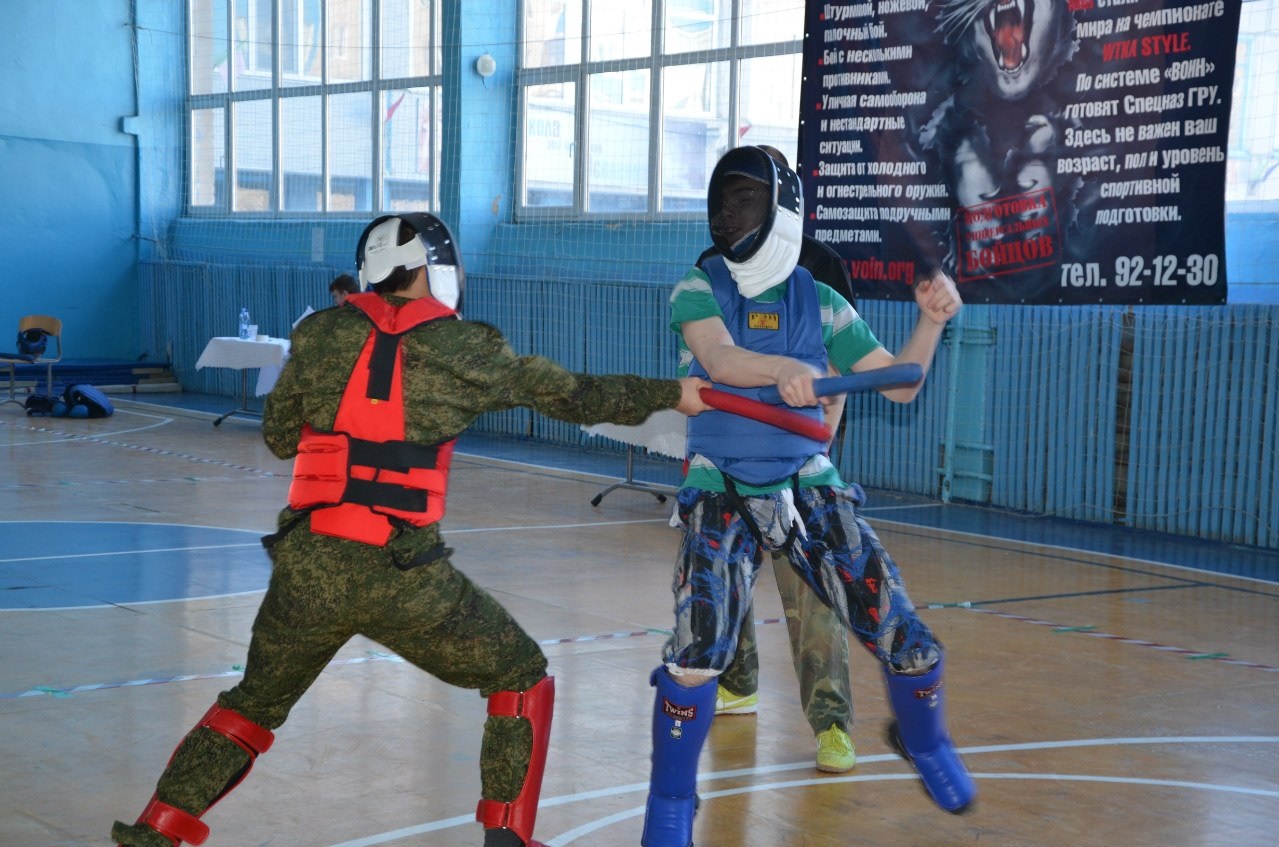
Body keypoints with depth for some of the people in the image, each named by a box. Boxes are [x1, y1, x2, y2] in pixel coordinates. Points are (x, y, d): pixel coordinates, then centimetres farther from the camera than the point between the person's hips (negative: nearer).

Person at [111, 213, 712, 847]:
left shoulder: (320, 334, 8)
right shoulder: (463, 348, 3)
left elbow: (278, 437, 19)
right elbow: (573, 396, 10)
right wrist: (674, 393, 20)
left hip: (308, 568, 3)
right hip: (403, 575, -3)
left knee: (254, 703, 26)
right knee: (524, 681, 17)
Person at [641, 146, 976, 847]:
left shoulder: (820, 304, 4)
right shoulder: (698, 290, -3)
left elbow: (898, 386, 7)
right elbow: (720, 358, -25)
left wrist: (930, 321, -10)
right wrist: (785, 370, -45)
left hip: (809, 489, 2)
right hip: (722, 493, -2)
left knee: (907, 642, -3)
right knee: (699, 646, -20)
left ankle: (924, 743, 31)